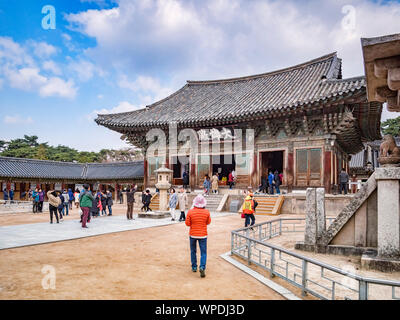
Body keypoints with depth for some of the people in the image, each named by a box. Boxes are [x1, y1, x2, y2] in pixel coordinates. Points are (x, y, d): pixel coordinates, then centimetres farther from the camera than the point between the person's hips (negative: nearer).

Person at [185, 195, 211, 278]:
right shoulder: (206, 212, -11)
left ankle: (194, 267, 26)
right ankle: (202, 267, -11)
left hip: (193, 234, 1)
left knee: (193, 251, 19)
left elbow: (187, 223, -7)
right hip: (203, 235, 0)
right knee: (203, 252, 6)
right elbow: (208, 222, 4)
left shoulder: (190, 212, -14)